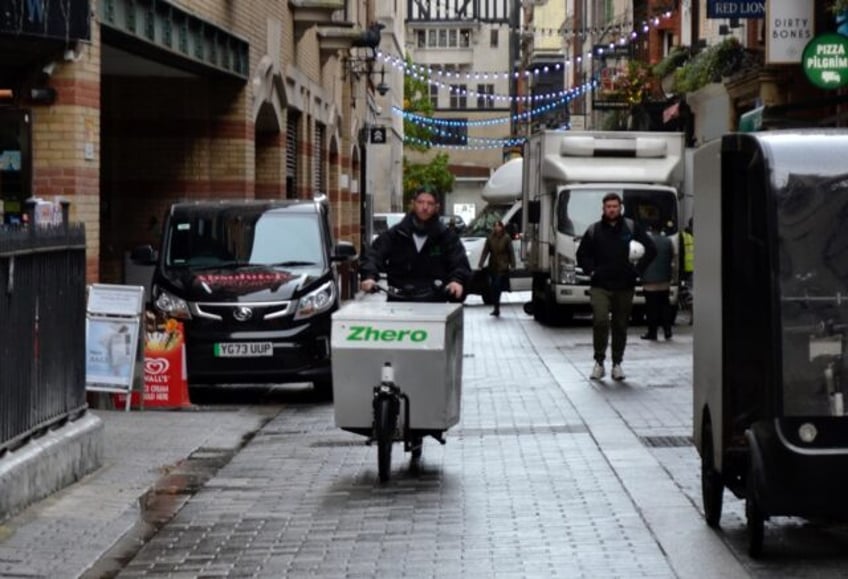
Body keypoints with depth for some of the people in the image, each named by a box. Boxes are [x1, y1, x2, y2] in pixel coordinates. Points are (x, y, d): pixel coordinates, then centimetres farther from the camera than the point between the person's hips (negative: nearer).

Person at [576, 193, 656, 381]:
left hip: (624, 287, 1)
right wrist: (590, 271, 1)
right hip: (600, 286, -1)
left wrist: (638, 269, 0)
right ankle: (599, 362, -6)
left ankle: (617, 364, 18)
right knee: (600, 320, -18)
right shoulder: (594, 230, 5)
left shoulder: (631, 227, 5)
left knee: (620, 326, 6)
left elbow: (651, 249, 9)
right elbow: (582, 254, 16)